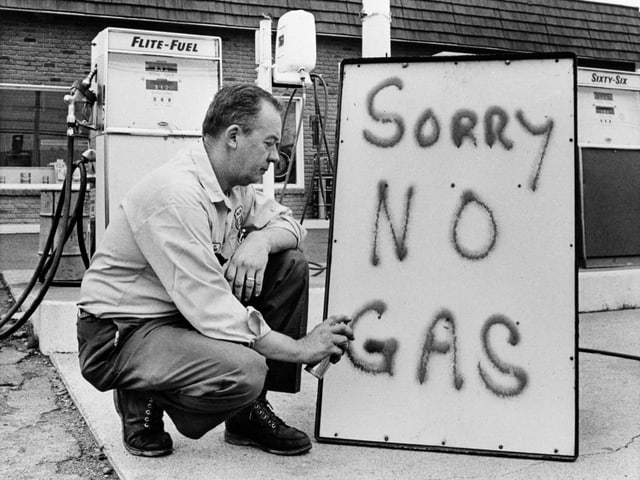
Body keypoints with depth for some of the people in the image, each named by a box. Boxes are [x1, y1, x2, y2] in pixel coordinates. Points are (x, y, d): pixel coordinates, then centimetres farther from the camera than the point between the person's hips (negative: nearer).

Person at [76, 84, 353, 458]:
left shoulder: (234, 184, 2)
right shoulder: (176, 195, -27)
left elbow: (289, 223, 13)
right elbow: (213, 314, -29)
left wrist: (261, 239, -12)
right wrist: (301, 348, -21)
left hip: (190, 311, 9)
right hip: (122, 333, -9)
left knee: (290, 265, -3)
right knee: (244, 369, -35)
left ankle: (251, 412, 4)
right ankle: (144, 403, -2)